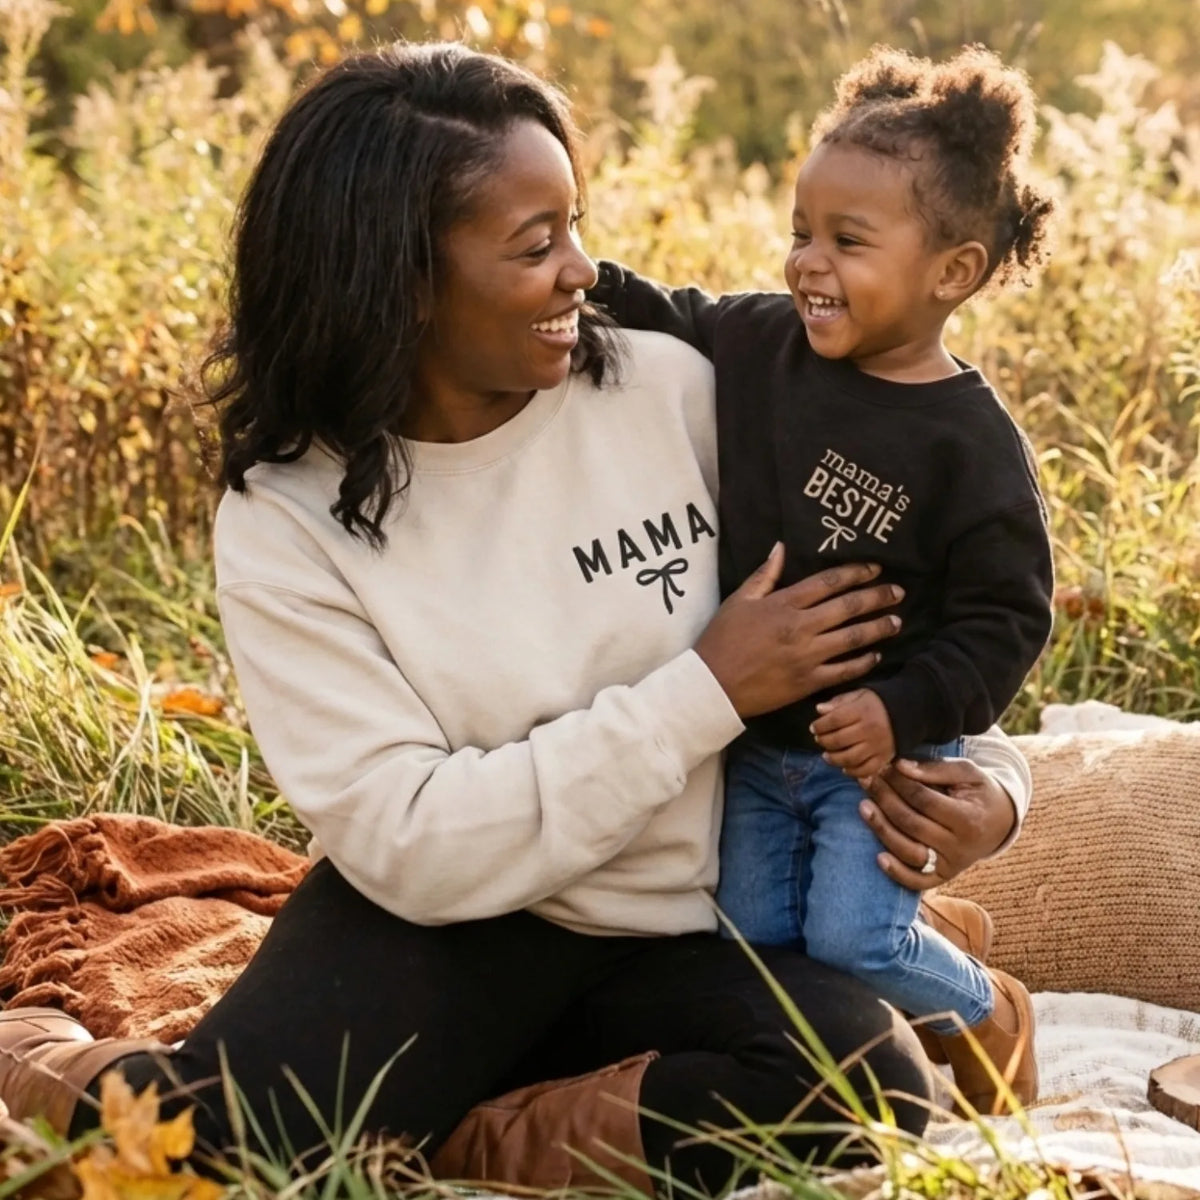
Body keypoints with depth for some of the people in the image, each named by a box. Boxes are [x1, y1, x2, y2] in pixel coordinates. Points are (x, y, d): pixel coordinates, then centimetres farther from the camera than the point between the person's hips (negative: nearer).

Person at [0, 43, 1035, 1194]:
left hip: (687, 943, 3)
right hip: (440, 921, -3)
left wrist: (985, 766, -12)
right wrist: (706, 693, -20)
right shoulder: (286, 523, -10)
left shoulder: (674, 389, -5)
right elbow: (417, 846, -18)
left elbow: (878, 614, 7)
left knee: (868, 1087, -29)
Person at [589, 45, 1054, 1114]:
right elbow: (661, 324, 13)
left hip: (888, 747, -5)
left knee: (853, 940, -13)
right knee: (753, 944, 8)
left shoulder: (973, 444, -18)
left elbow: (1005, 617, -16)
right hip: (754, 742, 6)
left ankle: (987, 1011, 19)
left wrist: (903, 710, -27)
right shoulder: (758, 344, -5)